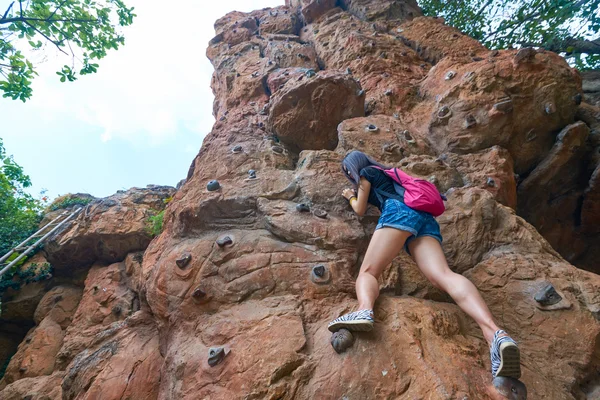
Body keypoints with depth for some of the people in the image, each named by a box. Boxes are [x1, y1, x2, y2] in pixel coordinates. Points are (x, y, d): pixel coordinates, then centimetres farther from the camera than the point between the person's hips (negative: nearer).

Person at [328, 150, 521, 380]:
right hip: (425, 218, 6)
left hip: (400, 212, -6)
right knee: (443, 275, -21)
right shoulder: (384, 174, 42)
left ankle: (365, 310, -52)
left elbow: (360, 210, 25)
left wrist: (350, 197, 45)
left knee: (367, 271, -14)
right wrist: (357, 194, 69)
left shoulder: (366, 172, 21)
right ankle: (495, 333, -47)